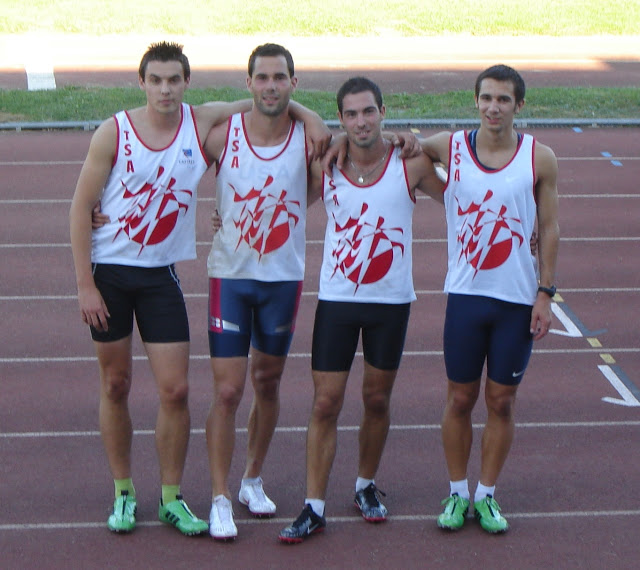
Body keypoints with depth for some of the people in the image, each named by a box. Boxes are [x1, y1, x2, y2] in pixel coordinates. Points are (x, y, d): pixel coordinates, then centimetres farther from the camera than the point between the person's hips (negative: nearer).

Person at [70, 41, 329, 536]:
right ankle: (123, 493, 22)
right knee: (115, 385, 7)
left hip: (162, 274, 2)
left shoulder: (203, 123, -3)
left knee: (175, 389, -4)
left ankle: (171, 498, 11)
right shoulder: (115, 132, -9)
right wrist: (85, 285, -10)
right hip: (109, 272, -1)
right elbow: (81, 209, -6)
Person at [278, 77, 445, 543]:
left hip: (391, 300, 0)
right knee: (326, 403, -2)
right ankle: (314, 508, 2)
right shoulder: (325, 167, -3)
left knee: (377, 400, 12)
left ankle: (367, 487, 33)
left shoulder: (411, 164, -6)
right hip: (336, 299, 0)